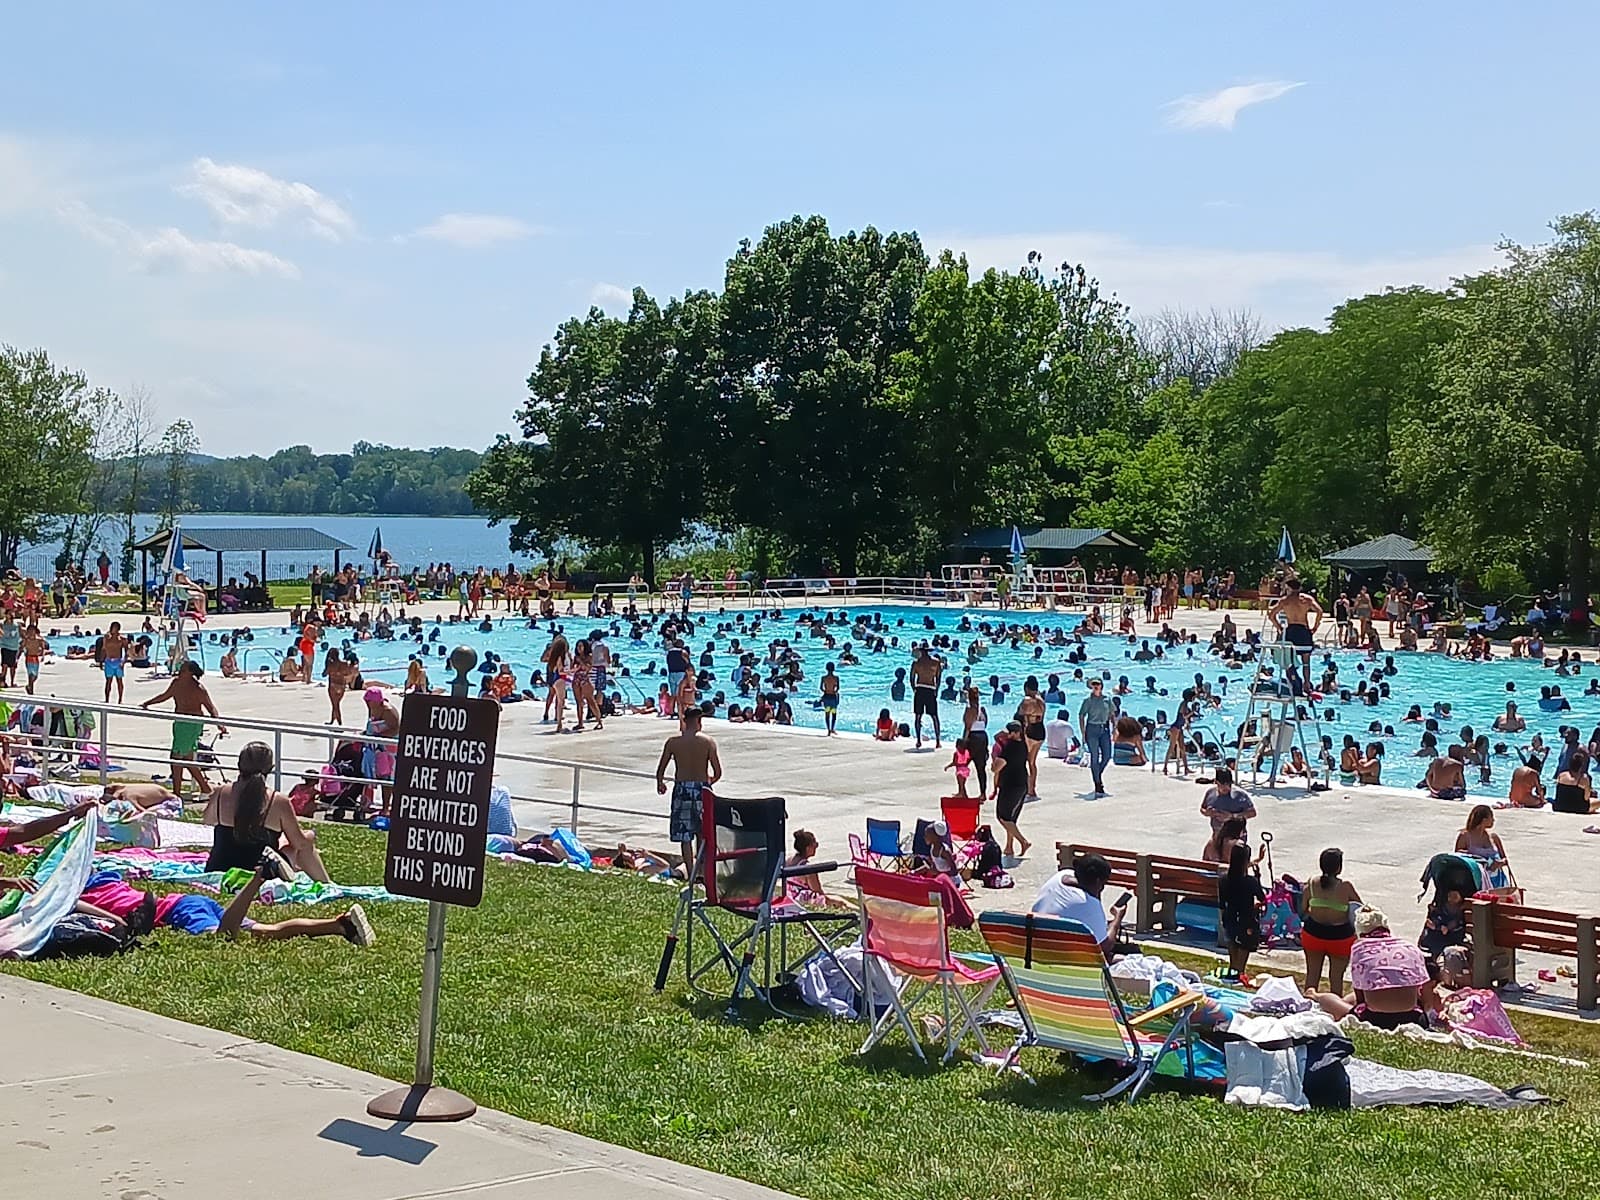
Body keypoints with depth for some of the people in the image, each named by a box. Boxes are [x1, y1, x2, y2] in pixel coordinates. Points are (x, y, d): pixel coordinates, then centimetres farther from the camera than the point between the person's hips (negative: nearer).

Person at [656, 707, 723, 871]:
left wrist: (660, 783, 23)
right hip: (702, 788, 0)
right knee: (702, 834, 17)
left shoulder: (673, 741, -3)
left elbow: (661, 768, 2)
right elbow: (718, 772, -6)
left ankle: (691, 874, -1)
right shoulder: (707, 742, -5)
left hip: (682, 789, 0)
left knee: (685, 836, 4)